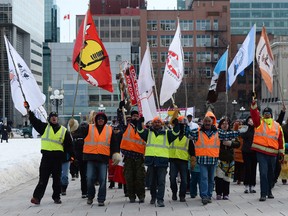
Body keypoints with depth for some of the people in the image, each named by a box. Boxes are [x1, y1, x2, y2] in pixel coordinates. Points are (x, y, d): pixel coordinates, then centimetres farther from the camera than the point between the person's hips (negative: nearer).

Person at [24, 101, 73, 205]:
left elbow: (69, 145, 8)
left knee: (57, 179, 9)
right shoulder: (44, 127, 8)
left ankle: (56, 197, 18)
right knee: (43, 178, -6)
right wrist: (29, 110, -9)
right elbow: (34, 121, 0)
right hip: (46, 156, -1)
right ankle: (37, 197, -10)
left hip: (58, 157, 1)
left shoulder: (64, 131, 8)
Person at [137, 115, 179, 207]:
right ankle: (153, 197, 30)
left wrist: (176, 123, -18)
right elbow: (140, 130, -1)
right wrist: (141, 120, -16)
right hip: (151, 160, 2)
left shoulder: (167, 133, 10)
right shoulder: (148, 132, 13)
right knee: (152, 181, 13)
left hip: (162, 160, -2)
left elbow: (175, 132, -3)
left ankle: (160, 200, -8)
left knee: (161, 181, -7)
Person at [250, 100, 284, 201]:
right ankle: (263, 194, -8)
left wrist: (281, 152, 12)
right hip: (261, 152, -3)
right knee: (263, 173, -10)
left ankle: (269, 191, 29)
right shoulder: (259, 122, 4)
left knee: (271, 173, 13)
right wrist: (253, 104, -29)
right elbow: (254, 114, -13)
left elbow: (280, 139, 12)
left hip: (272, 153, 3)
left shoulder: (277, 125, 9)